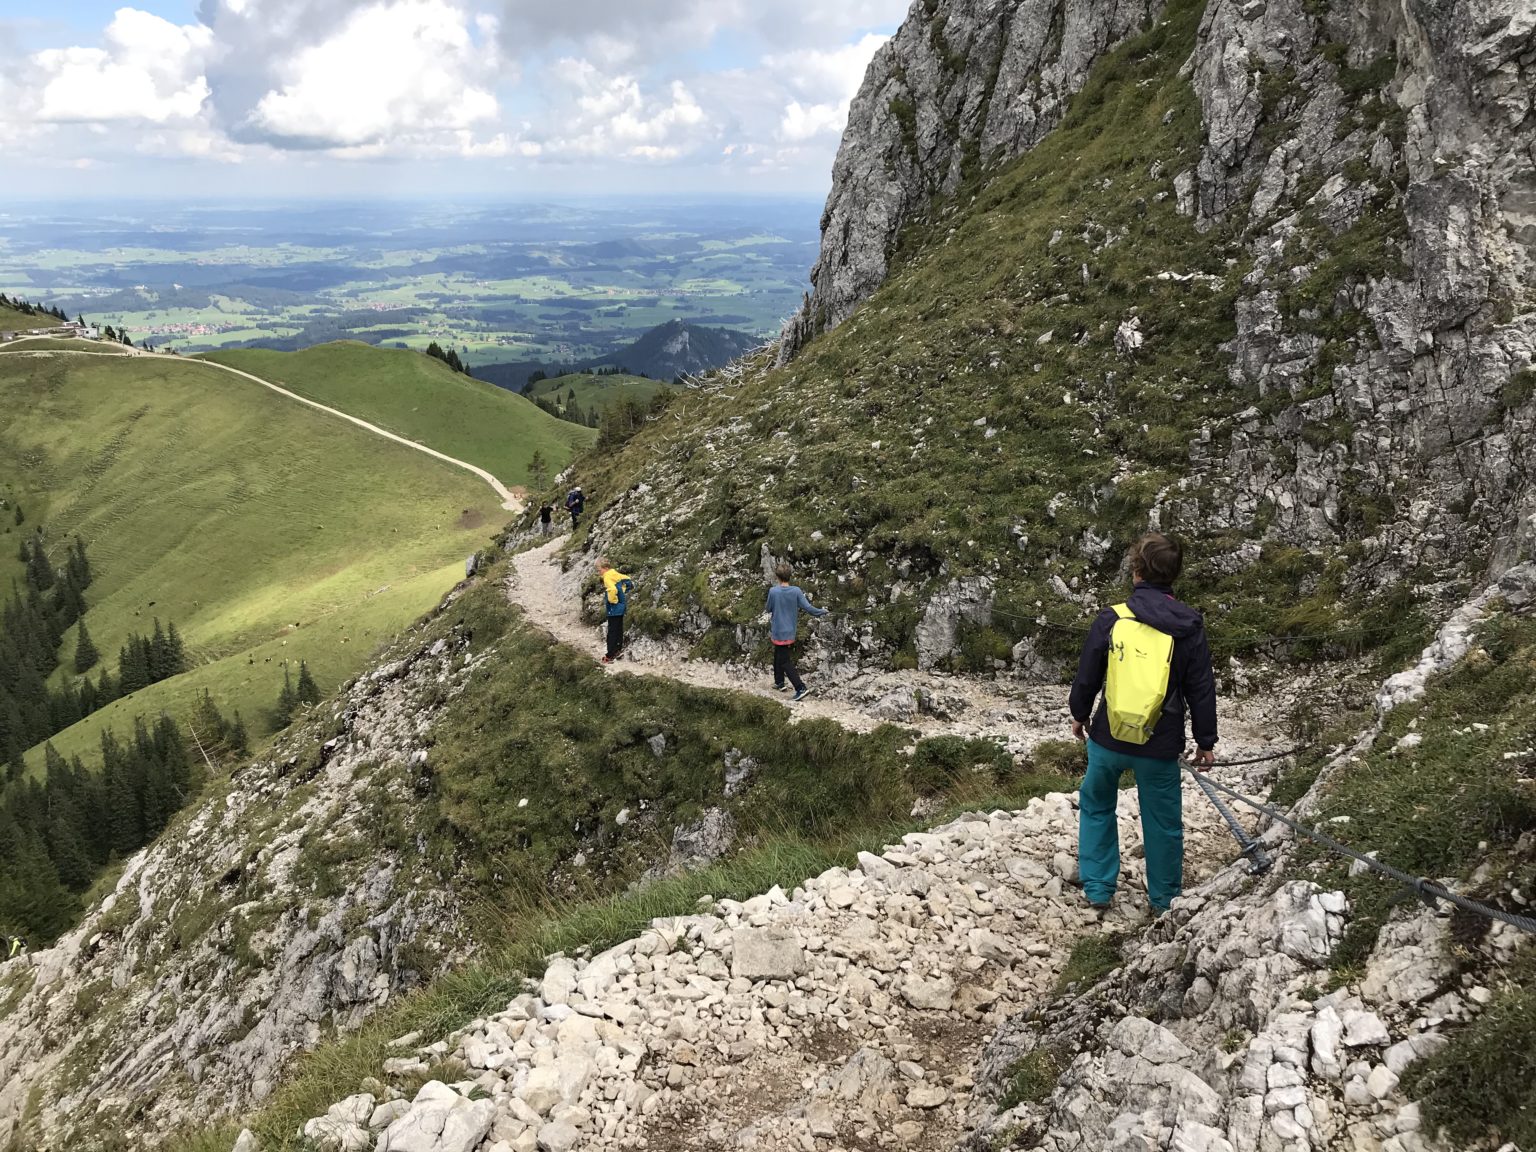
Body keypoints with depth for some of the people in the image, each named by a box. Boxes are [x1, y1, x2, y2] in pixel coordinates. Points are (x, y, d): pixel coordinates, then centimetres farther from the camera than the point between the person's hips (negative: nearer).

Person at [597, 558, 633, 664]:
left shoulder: (607, 577, -17)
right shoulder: (615, 573, 10)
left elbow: (612, 589, -35)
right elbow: (629, 582, 19)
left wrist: (612, 600, -20)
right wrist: (624, 593, 15)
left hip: (614, 608, -9)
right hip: (621, 606, 9)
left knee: (612, 631, -4)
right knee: (618, 629, 17)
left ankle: (610, 656, -2)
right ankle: (618, 650, 26)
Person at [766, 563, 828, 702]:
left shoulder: (773, 591, -17)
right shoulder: (796, 591, -10)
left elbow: (769, 609, -4)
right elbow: (808, 608, -12)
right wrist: (822, 611, 4)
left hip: (779, 632, -5)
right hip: (791, 631, 5)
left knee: (785, 662, -1)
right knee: (779, 655, 26)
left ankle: (801, 688, -10)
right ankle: (779, 682, 38)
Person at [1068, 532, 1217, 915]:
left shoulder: (1112, 618, -9)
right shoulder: (1189, 626, -7)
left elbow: (1087, 675, -1)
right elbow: (1202, 689, -2)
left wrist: (1080, 714, 16)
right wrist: (1206, 741, 8)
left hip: (1108, 738, 0)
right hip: (1160, 745, 0)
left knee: (1097, 807, 22)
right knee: (1163, 822, 16)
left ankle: (1097, 888, 25)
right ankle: (1165, 898, 30)